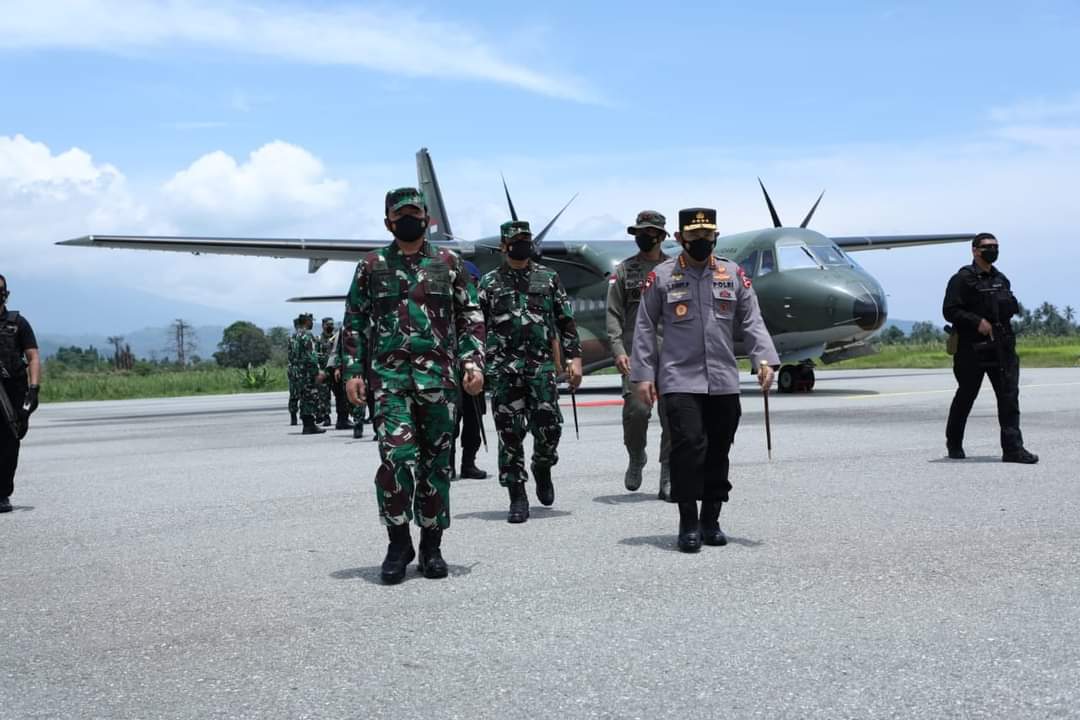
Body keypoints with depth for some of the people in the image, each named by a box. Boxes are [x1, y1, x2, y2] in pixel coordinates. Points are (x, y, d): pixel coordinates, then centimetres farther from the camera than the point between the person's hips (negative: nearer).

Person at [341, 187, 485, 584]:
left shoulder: (449, 263, 10)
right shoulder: (372, 266, 10)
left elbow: (471, 317, 10)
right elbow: (354, 323, 10)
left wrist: (473, 362, -2)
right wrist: (352, 371, 1)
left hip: (439, 376, 1)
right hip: (389, 376, -1)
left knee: (436, 461, 4)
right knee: (397, 455, -14)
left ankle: (431, 547, 15)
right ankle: (398, 542, 0)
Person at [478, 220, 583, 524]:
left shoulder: (548, 278, 10)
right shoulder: (490, 282, 8)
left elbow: (566, 321, 10)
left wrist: (574, 357, 1)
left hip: (542, 365, 0)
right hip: (503, 369, 0)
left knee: (548, 425, -7)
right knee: (509, 433, -1)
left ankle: (542, 468, 25)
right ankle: (517, 498, 7)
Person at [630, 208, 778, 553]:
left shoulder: (733, 274, 9)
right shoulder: (661, 277, 3)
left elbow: (751, 321, 7)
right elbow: (645, 328, 4)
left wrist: (764, 359, -7)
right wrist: (643, 375, -2)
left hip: (724, 382, 3)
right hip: (679, 380, -3)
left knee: (718, 452, 8)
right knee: (689, 446, -13)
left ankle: (711, 521, 20)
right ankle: (688, 524, -3)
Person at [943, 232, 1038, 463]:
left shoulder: (1001, 279, 17)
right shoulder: (963, 279, -5)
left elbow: (1013, 306, 27)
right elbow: (950, 311, -11)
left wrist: (1008, 304, 4)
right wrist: (977, 321, -20)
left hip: (1002, 346, 6)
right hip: (972, 348, -5)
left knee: (1009, 396, -5)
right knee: (966, 396, 7)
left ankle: (1013, 449, -6)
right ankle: (954, 443, 25)